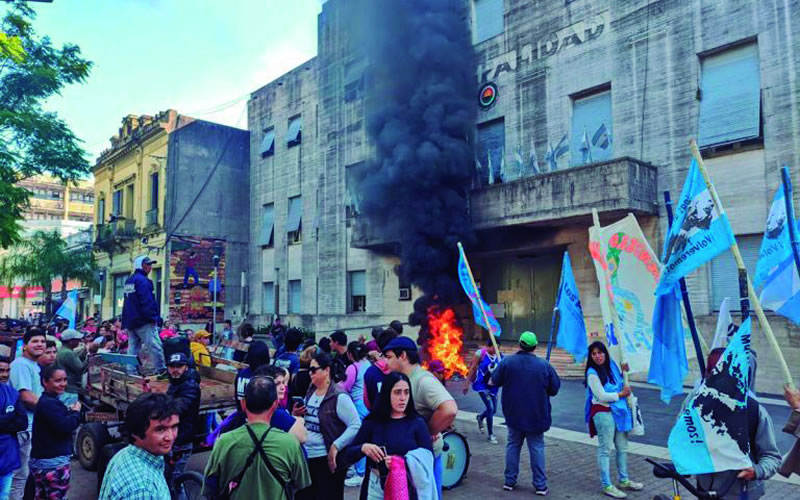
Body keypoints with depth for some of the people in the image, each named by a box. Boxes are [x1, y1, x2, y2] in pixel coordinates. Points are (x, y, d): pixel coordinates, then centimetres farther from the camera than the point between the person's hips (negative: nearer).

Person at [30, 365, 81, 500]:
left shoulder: (46, 401, 13)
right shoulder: (50, 403, -22)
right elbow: (65, 426, -29)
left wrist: (69, 411, 0)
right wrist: (76, 412, -13)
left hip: (42, 460, 11)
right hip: (53, 462, -11)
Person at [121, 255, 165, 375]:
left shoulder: (129, 281, 18)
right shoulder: (142, 280, -13)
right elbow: (147, 301, -21)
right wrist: (155, 317, -16)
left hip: (130, 321, 10)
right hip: (143, 321, -10)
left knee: (133, 347, 11)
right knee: (155, 346, -10)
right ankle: (161, 370, -11)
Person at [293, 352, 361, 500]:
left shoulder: (339, 397, -16)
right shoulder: (310, 394, 7)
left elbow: (356, 426, -20)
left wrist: (336, 446, -25)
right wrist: (296, 415, 0)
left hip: (327, 460, -7)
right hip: (306, 457, 7)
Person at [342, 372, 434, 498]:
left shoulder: (417, 423, -7)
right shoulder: (373, 423, -2)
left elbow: (429, 460, -10)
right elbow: (347, 456, 1)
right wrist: (362, 448, -20)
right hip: (377, 488, 2)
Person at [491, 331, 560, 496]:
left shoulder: (507, 361, -11)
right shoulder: (544, 365, -10)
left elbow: (495, 381, -1)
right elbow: (554, 389, -4)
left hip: (514, 414, 1)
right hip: (536, 415, -1)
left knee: (513, 445, 15)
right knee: (537, 448, 9)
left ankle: (509, 481, 19)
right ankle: (540, 485, 12)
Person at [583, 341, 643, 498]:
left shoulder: (612, 366, 6)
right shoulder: (592, 373, -14)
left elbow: (622, 384, 22)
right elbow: (602, 396, -17)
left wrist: (624, 372, 5)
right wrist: (621, 394, -8)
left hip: (619, 411, 7)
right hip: (603, 413, -7)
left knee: (622, 448, 17)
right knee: (605, 449, -2)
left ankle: (624, 480, 32)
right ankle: (606, 485, 6)